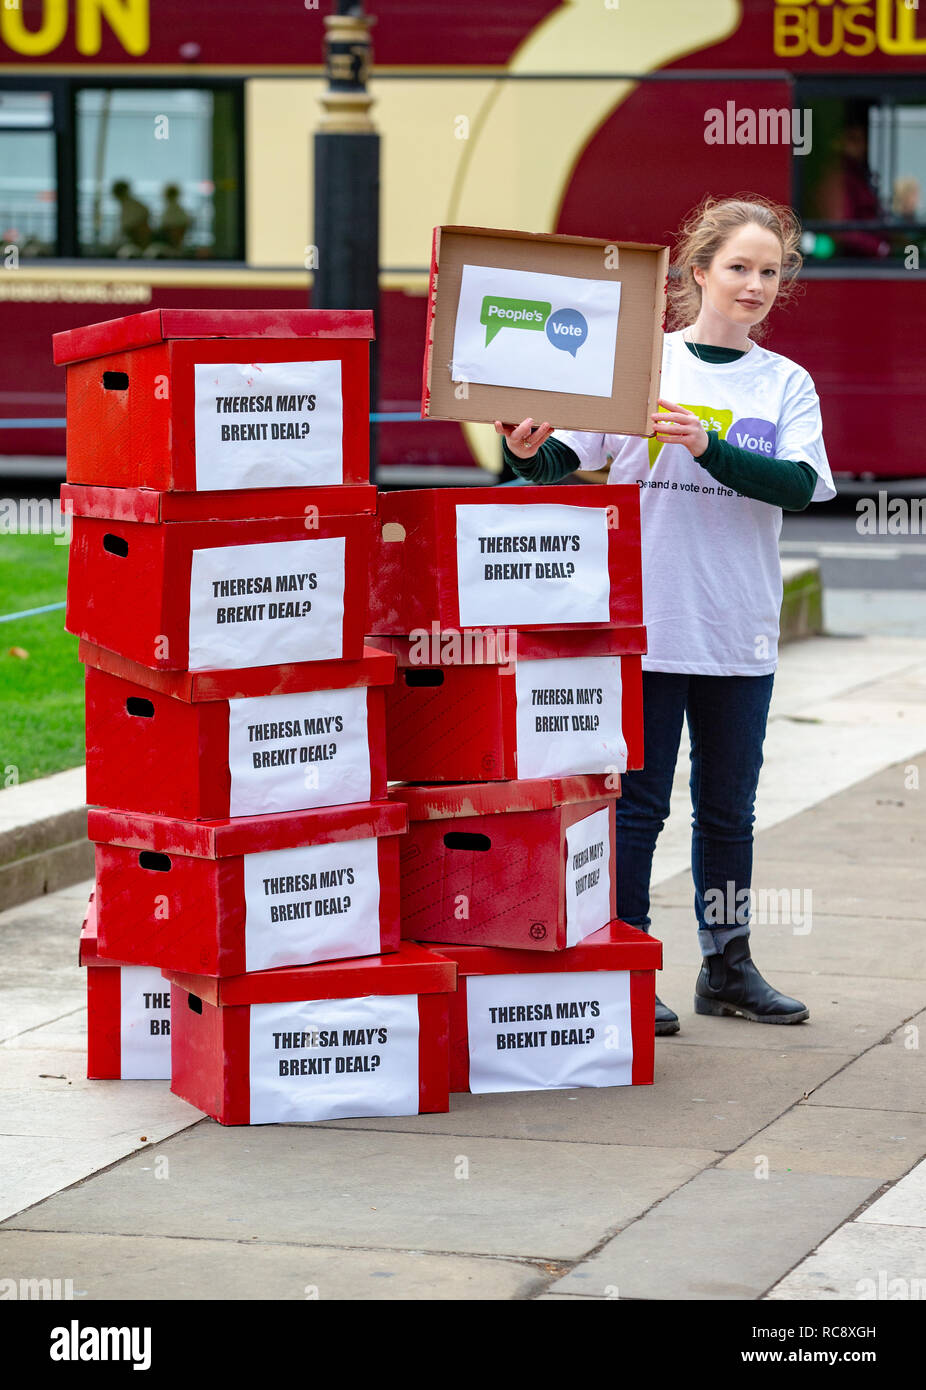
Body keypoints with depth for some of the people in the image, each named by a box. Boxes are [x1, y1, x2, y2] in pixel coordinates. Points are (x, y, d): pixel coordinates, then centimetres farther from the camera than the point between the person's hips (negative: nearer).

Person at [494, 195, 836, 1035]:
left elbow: (799, 484, -11)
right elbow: (564, 460, -3)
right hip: (644, 620, -3)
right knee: (636, 802, 0)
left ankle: (727, 966, 24)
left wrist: (708, 447, -23)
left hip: (741, 629, 3)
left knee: (730, 807, 12)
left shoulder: (786, 384, 5)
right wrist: (529, 452, -25)